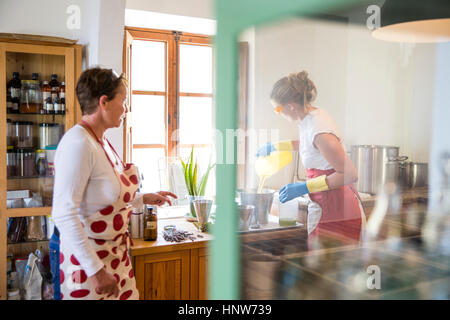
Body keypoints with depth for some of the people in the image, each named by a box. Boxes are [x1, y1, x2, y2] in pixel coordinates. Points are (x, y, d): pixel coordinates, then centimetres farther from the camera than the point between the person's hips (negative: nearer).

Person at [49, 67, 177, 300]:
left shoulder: (102, 142, 7)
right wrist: (96, 270, -26)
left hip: (114, 252, 9)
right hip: (83, 257, -8)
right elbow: (64, 215, -26)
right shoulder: (78, 143, -21)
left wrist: (144, 199, 16)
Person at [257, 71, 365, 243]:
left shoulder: (320, 131, -23)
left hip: (337, 209, -9)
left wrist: (304, 187, -22)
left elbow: (350, 175, -22)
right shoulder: (309, 119, 6)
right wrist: (275, 146, 35)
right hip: (325, 205, 9)